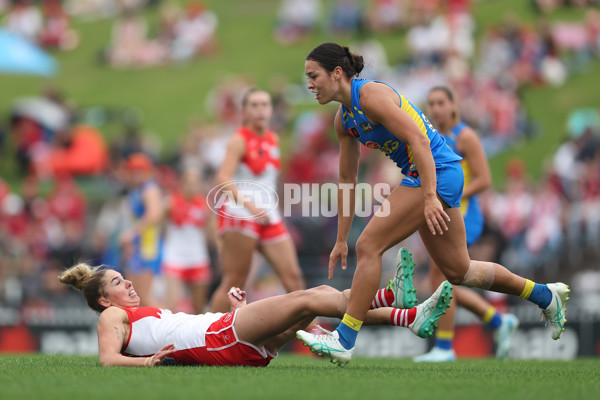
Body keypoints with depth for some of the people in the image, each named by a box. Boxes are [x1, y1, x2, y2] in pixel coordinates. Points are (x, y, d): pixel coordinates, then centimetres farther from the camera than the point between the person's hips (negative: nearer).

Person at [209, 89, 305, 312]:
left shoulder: (273, 139, 14)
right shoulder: (240, 140, -8)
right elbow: (223, 179, -20)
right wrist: (250, 206, -30)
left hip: (269, 216, 7)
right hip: (241, 216, -7)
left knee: (293, 276, -1)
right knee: (234, 281, -4)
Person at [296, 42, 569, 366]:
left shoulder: (371, 95, -17)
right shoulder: (344, 120, 11)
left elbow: (418, 139, -23)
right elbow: (347, 179, 17)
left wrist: (429, 196, -30)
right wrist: (341, 240, 16)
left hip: (437, 172, -10)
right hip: (421, 177, 10)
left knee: (369, 245, -15)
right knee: (458, 272, 16)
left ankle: (344, 340, -12)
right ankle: (546, 295, 32)